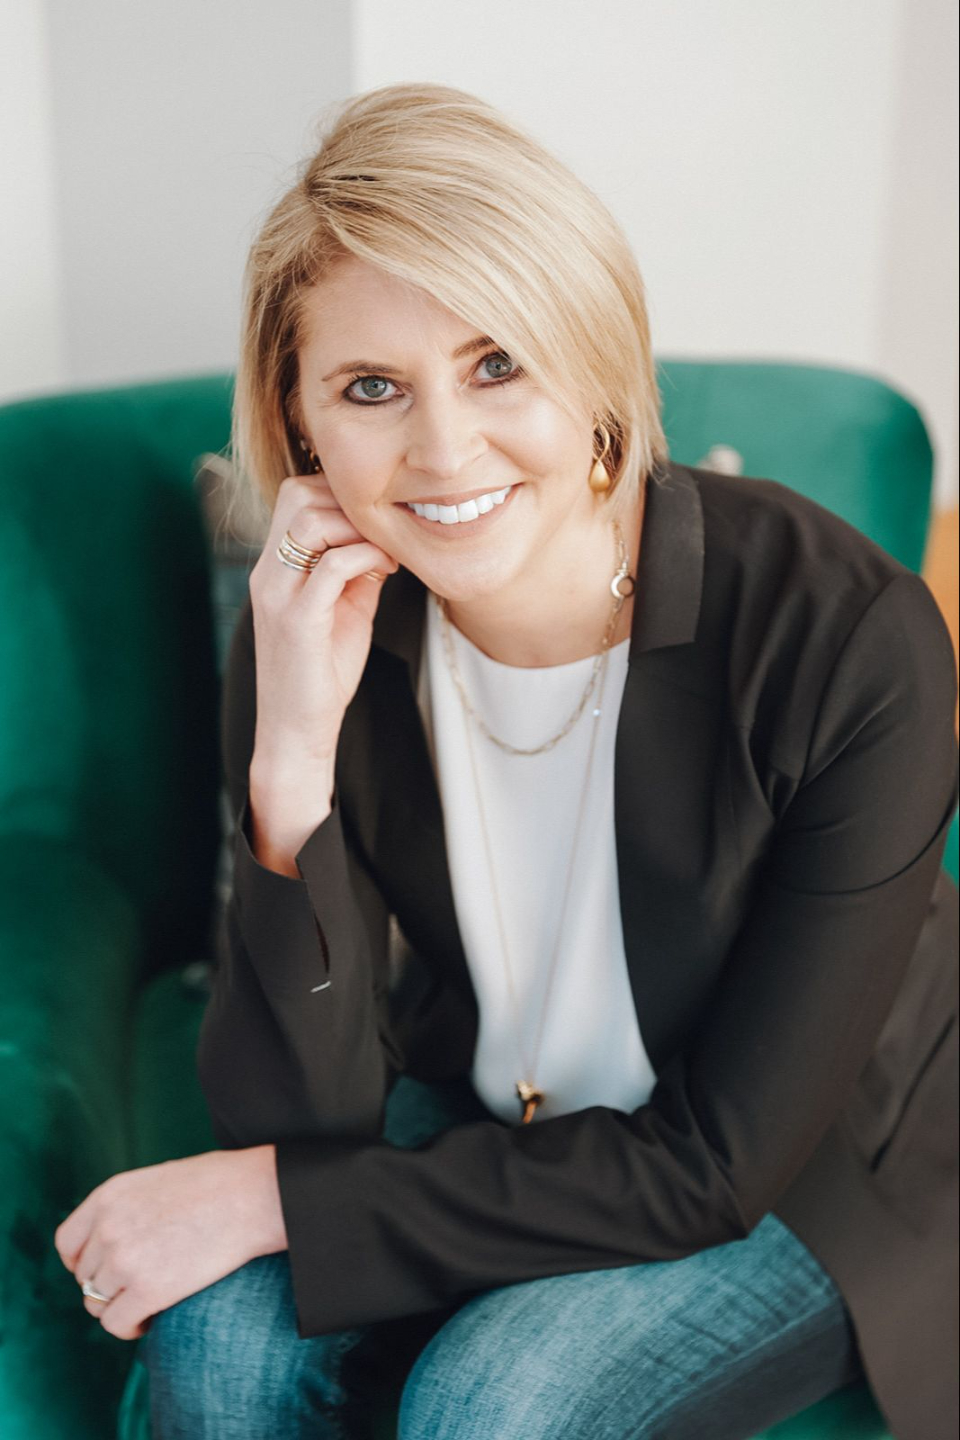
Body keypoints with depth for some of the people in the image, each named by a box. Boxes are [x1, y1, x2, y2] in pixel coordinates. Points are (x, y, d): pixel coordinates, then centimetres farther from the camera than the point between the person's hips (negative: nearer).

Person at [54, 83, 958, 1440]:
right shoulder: (318, 631, -18)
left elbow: (715, 1161, -22)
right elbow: (298, 1112, -18)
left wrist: (274, 1196, -23)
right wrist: (293, 757, -33)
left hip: (816, 1166, -2)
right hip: (483, 1108, 3)